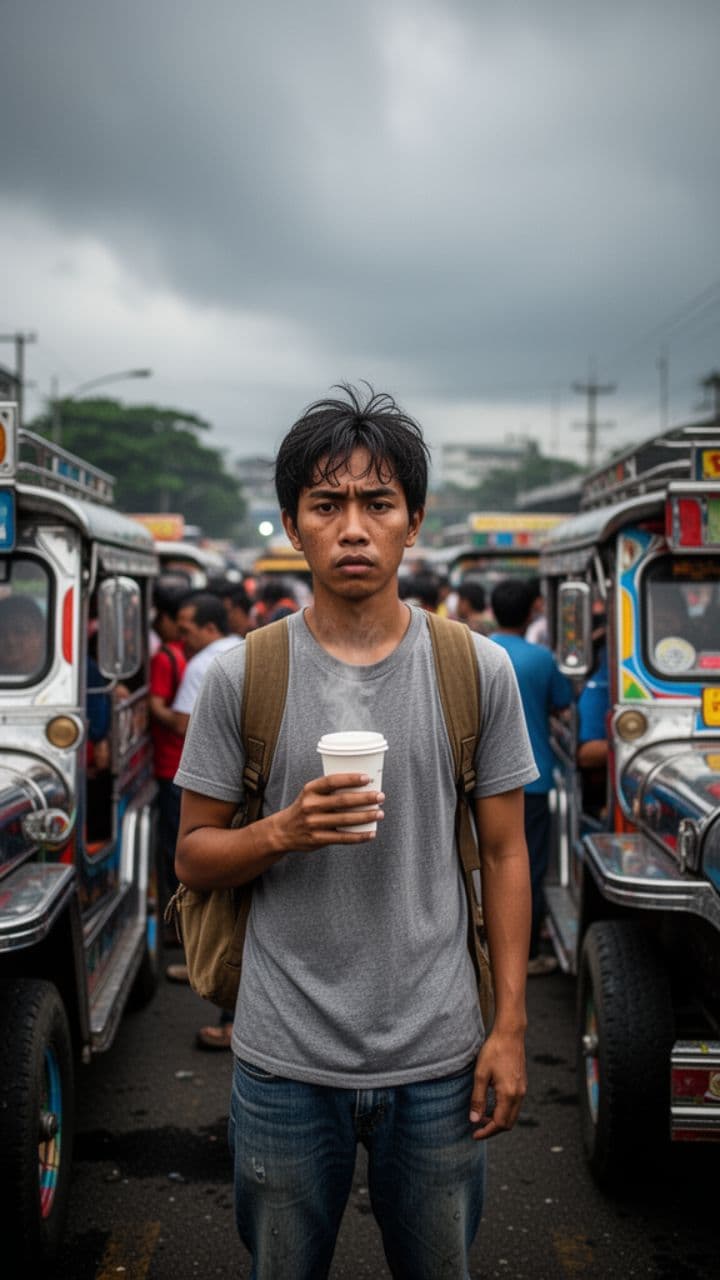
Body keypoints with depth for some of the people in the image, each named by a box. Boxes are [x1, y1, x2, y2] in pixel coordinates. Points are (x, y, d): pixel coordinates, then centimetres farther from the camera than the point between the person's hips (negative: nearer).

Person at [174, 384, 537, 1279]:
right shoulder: (241, 675, -5)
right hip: (285, 1065, 0)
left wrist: (510, 1026, -1)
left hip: (438, 1059, 1)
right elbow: (192, 858, 0)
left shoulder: (478, 670, -2)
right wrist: (283, 831, -20)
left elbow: (504, 854, 2)